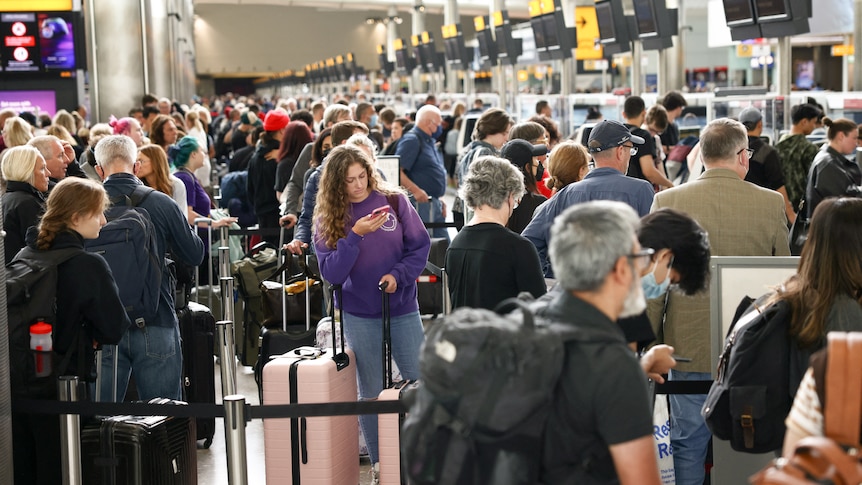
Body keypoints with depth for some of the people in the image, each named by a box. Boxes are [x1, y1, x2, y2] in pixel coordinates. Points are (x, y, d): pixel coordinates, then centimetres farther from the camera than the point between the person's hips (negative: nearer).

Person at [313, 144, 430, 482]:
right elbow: (331, 273, -9)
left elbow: (420, 247, -1)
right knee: (371, 392, 9)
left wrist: (398, 275, -17)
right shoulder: (327, 218, -2)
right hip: (359, 315, 0)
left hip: (402, 308, 0)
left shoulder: (394, 201, -3)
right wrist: (355, 235, -21)